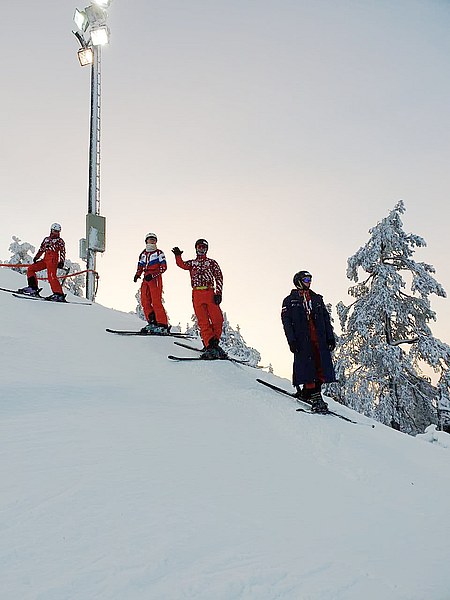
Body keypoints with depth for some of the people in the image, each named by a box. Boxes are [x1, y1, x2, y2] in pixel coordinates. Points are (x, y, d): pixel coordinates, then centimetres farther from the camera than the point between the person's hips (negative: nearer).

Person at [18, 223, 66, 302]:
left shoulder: (60, 240, 9)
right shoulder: (46, 239, 23)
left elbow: (62, 252, 2)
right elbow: (41, 249, 25)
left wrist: (61, 262, -10)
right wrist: (36, 257, 12)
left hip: (53, 260, -7)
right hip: (45, 259, 7)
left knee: (51, 276, -22)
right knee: (30, 269, 2)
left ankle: (59, 294, -28)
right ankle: (33, 288, -1)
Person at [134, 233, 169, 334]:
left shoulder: (159, 253, 2)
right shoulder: (143, 254, 19)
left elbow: (163, 267, -5)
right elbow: (140, 267, 24)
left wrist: (152, 275, -16)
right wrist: (137, 275, 2)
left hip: (155, 278, -7)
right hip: (146, 278, 7)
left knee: (156, 302, -14)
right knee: (145, 301, 0)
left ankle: (163, 325, -14)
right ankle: (152, 322, 5)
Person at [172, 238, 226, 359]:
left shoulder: (212, 262, 17)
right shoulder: (192, 263, 22)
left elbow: (219, 278, 8)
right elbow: (182, 264, 0)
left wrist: (218, 293, -4)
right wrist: (178, 256, -20)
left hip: (210, 292, -1)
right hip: (197, 294, 1)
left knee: (217, 319, -12)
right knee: (203, 321, -9)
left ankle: (213, 342, 3)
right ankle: (210, 346, -13)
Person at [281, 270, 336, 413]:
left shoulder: (317, 299, 20)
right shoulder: (290, 300, 8)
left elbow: (326, 319, 20)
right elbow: (286, 321, -1)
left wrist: (330, 337, 11)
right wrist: (291, 340, -12)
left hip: (319, 339, 4)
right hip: (302, 339, -4)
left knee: (321, 366, -5)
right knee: (306, 365, -11)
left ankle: (307, 392, 3)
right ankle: (314, 396, -10)